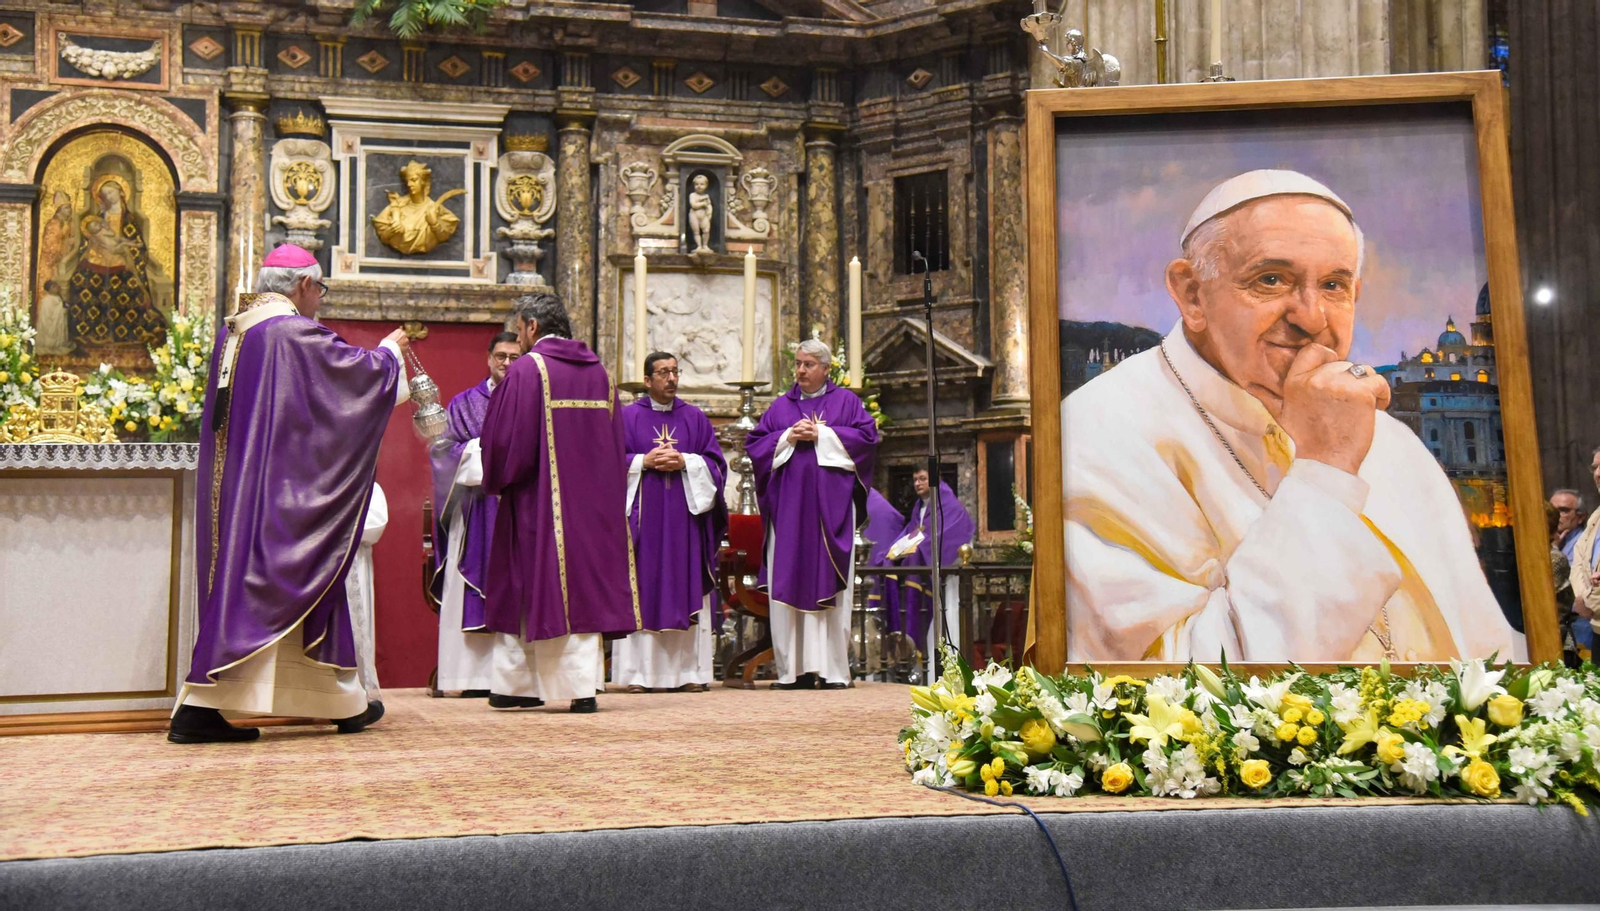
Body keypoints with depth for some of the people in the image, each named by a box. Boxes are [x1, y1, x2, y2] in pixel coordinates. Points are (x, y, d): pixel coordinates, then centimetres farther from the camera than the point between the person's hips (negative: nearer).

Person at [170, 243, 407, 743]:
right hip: (279, 490, -7)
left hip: (231, 485, 7)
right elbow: (361, 369, -5)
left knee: (237, 582, 8)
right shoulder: (295, 331, -14)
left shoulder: (233, 331, 12)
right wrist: (389, 349, 16)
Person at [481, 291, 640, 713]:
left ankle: (517, 684, 8)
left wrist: (497, 481, 5)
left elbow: (505, 439, -11)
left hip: (538, 504, -5)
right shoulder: (598, 370, 10)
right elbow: (614, 442, 13)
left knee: (533, 591, 2)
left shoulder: (527, 370, -9)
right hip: (591, 501, 5)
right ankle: (586, 685, 3)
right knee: (584, 587, 7)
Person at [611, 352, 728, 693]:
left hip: (684, 516, 2)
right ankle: (639, 672, -2)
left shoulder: (696, 418, 13)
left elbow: (716, 463, 8)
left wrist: (685, 462, -9)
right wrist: (644, 462, -10)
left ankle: (690, 670, 3)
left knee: (687, 591, 0)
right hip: (642, 515, -2)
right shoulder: (627, 417, 8)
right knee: (641, 591, -4)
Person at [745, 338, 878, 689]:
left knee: (829, 582, -6)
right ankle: (792, 669, -1)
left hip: (830, 505, -3)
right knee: (788, 584, -3)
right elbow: (753, 444, 11)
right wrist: (788, 437, -5)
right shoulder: (780, 406, 18)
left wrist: (822, 434, -8)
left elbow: (866, 435, -3)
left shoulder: (846, 401, 11)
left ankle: (832, 668, -4)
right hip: (788, 506, 3)